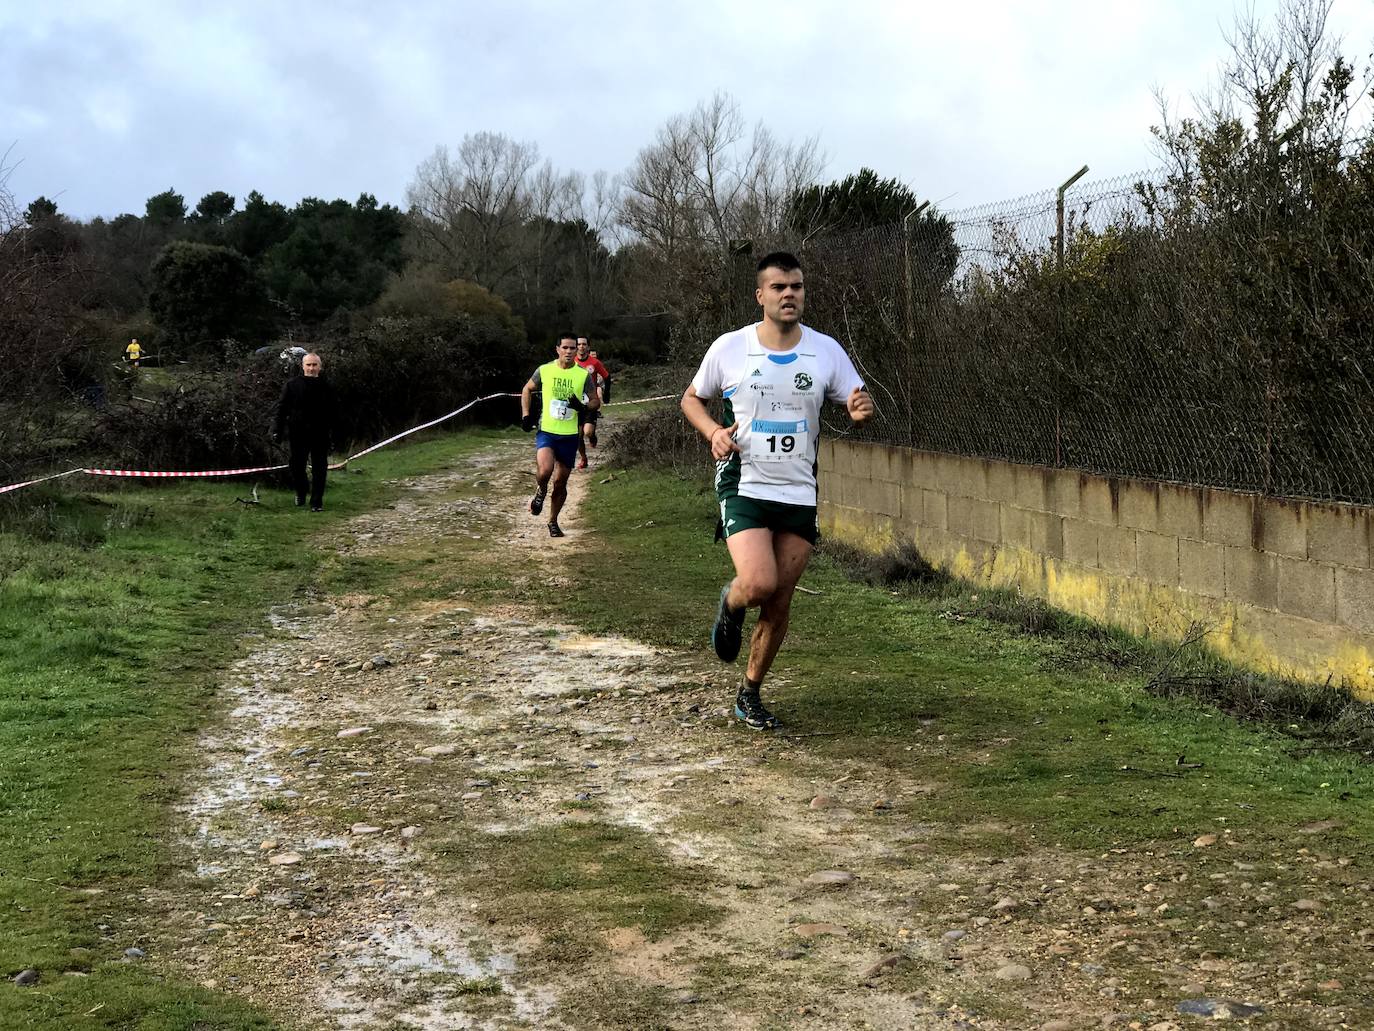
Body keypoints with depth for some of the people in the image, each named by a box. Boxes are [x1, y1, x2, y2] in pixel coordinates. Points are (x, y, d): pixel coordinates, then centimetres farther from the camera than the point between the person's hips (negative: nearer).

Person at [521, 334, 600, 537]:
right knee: (545, 470, -26)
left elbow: (596, 401, 7)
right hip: (546, 431, -1)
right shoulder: (544, 370, -2)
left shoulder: (583, 375, -2)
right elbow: (527, 390, 14)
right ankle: (541, 492, 8)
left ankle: (553, 522, 27)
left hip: (569, 435, 1)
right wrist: (526, 415, 4)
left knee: (561, 483, 7)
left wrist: (583, 407, -15)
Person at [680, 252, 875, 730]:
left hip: (799, 493, 3)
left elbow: (857, 402, 8)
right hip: (744, 487, -2)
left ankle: (750, 695, 25)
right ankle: (730, 605, 15)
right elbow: (691, 397, 10)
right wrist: (713, 432, -10)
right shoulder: (729, 348, -3)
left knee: (779, 604, 6)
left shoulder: (826, 350, 1)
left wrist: (861, 409, -18)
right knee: (758, 584, -23)